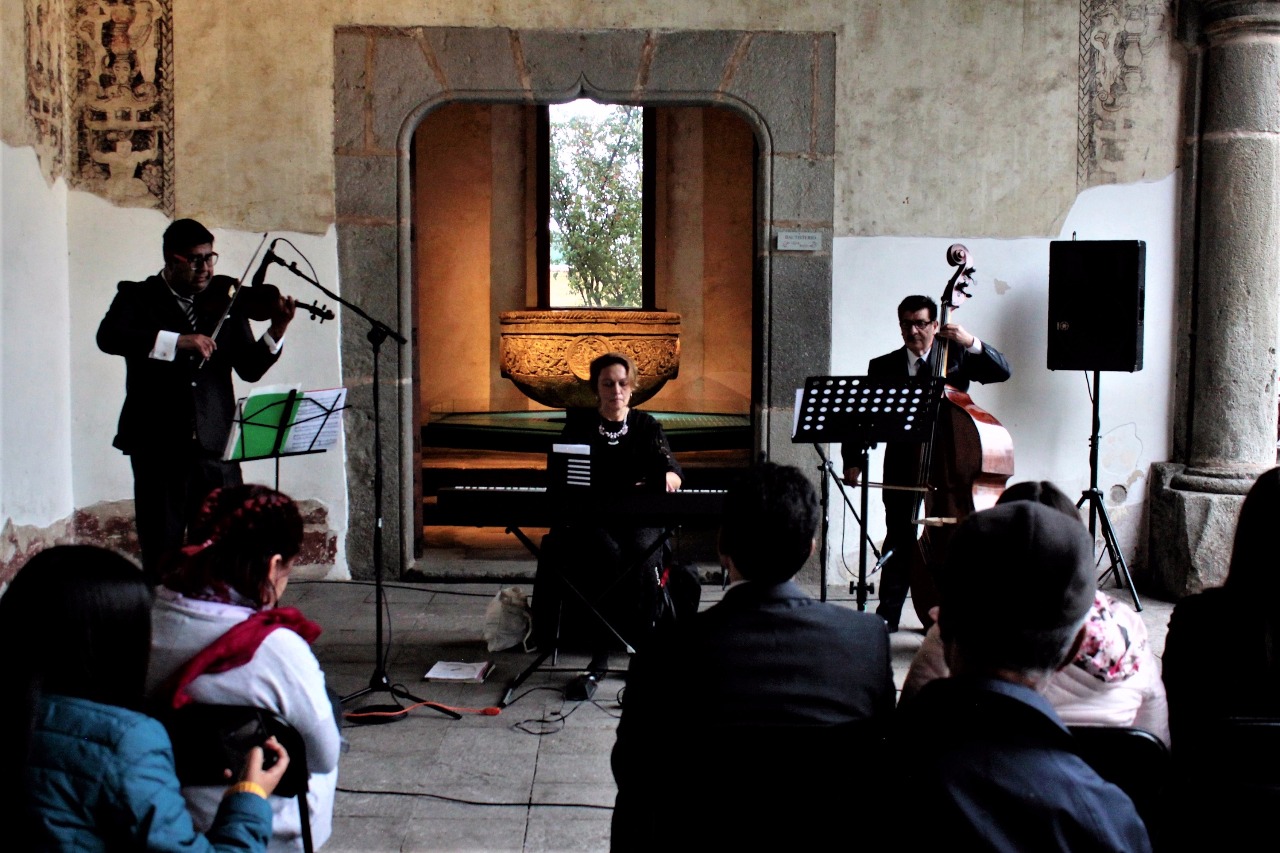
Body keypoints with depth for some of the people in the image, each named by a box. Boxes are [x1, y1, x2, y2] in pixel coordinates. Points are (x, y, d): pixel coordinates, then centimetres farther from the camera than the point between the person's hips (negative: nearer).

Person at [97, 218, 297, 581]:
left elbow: (250, 369, 5)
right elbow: (108, 336, -16)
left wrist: (275, 332, -13)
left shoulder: (224, 302, 10)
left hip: (215, 443, 2)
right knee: (161, 553, 5)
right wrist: (177, 341, -24)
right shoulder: (138, 296, 5)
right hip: (159, 445, -2)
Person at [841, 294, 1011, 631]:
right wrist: (852, 459, -11)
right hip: (903, 466, 1)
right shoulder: (883, 367, 6)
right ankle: (888, 611, 12)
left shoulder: (955, 356, 4)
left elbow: (1003, 372, -6)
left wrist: (973, 343, -21)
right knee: (900, 537, 3)